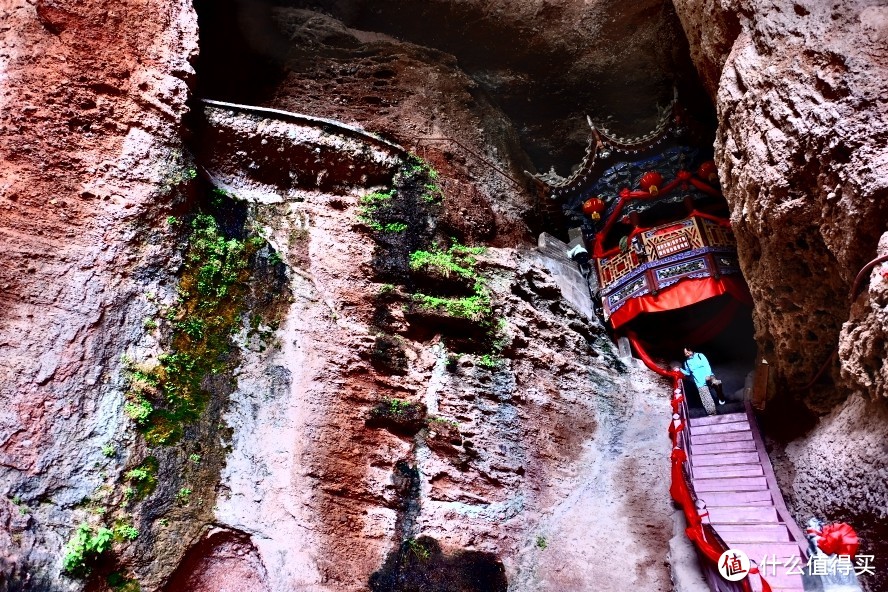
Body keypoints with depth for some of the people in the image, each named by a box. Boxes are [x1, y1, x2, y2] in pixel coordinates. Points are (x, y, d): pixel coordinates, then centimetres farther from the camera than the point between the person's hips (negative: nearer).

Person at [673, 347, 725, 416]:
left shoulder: (700, 356, 2)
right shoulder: (686, 362, 10)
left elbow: (707, 366, -6)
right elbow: (688, 373, 23)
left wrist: (708, 375, -20)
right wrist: (680, 369, 9)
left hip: (708, 377, -2)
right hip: (700, 383, 3)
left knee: (716, 383, -37)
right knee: (707, 401, -3)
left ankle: (721, 399, -12)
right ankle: (712, 414, 14)